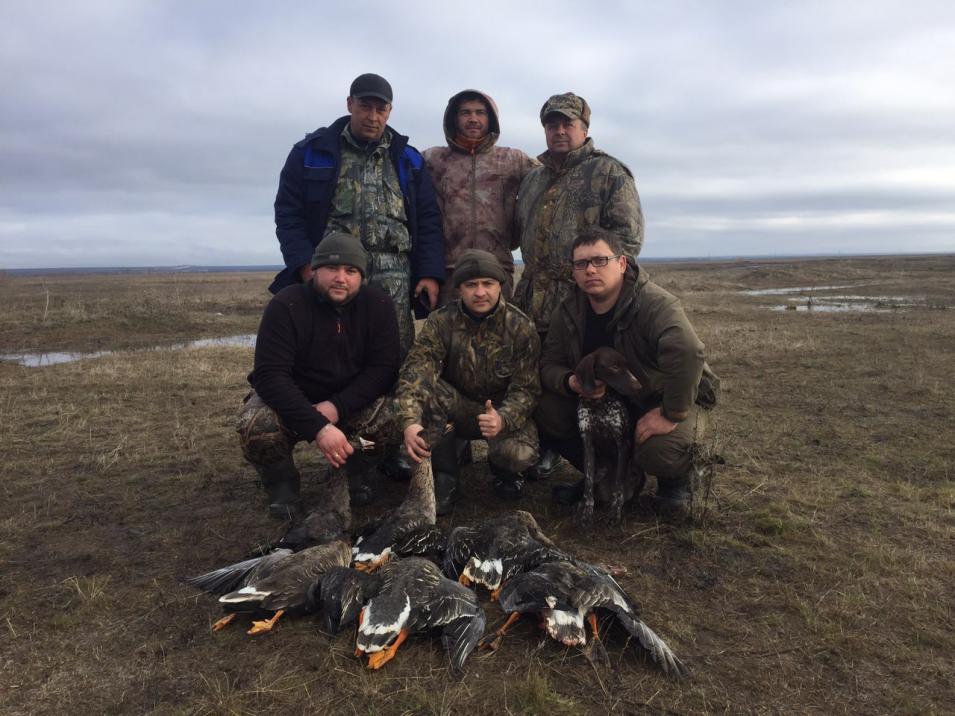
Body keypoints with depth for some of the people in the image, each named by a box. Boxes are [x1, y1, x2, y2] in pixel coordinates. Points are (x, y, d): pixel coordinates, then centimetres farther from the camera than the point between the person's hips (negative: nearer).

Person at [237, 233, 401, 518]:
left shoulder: (378, 304, -11)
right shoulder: (286, 305, -19)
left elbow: (384, 368, -15)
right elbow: (269, 376, -26)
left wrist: (337, 407, -29)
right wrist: (318, 427, -37)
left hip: (353, 401, 2)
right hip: (288, 399, -1)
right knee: (257, 428, -33)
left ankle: (354, 472, 6)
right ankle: (281, 483, 1)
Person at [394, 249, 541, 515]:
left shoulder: (521, 327, -13)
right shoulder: (441, 322, -13)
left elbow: (526, 388, -16)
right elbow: (413, 373, -25)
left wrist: (503, 419, -39)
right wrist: (410, 423, -45)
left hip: (503, 411, -1)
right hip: (456, 409, 1)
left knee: (520, 454, -32)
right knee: (423, 389, -30)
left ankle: (503, 471, 10)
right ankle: (444, 475, -12)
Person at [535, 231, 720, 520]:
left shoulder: (656, 304, -28)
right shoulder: (568, 312, -6)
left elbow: (687, 353, -45)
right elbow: (549, 364, -2)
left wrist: (672, 415, -41)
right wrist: (571, 383, -25)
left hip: (668, 401, -5)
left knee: (658, 451, -36)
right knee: (546, 412, -15)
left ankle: (675, 480, 6)